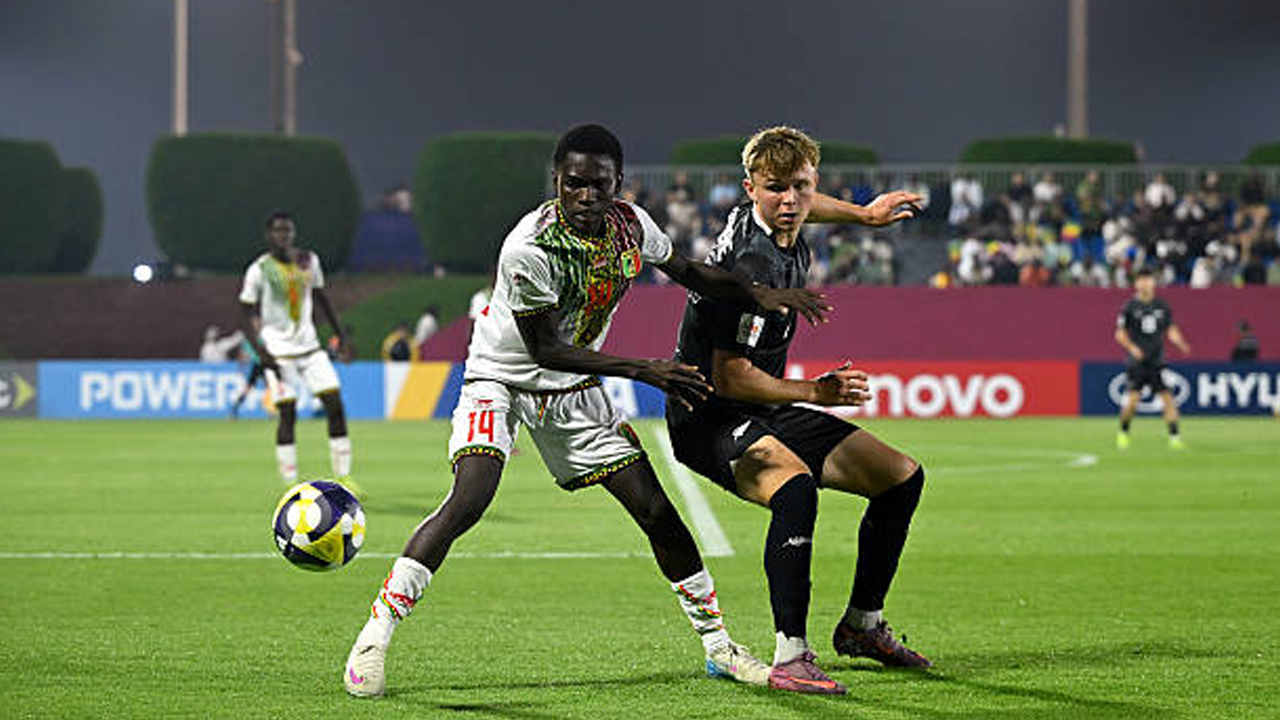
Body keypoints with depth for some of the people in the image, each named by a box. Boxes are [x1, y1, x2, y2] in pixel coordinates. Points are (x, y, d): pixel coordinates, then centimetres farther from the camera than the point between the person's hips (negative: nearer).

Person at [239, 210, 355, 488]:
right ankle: (291, 485, -3)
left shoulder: (309, 261, 6)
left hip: (309, 345, 5)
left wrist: (339, 332, 16)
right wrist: (261, 353, -16)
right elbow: (246, 314, -5)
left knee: (335, 403, -4)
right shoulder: (259, 270, -8)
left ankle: (343, 477, 3)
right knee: (287, 413, -9)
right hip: (278, 350, -5)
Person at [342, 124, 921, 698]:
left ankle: (718, 647, 13)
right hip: (501, 380, -5)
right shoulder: (530, 250, -29)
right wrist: (643, 370, -26)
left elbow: (686, 272, 10)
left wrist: (763, 296, -1)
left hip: (572, 392, 5)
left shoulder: (629, 224, -10)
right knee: (469, 500, -27)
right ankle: (373, 637, -19)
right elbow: (545, 350, -24)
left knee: (655, 511, 0)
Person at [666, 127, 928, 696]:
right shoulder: (755, 264, -26)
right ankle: (790, 657, -39)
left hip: (763, 412, 10)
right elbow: (729, 377, -25)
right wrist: (815, 392, -22)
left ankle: (862, 625, 25)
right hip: (710, 419, -10)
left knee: (902, 477, 10)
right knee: (795, 483, -40)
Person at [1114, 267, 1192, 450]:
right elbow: (1120, 333, 2)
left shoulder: (1162, 306, 8)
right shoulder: (1130, 306, -1)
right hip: (1137, 360, -3)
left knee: (1168, 397, -7)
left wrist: (1181, 344, -7)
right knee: (1133, 398, -9)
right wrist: (1132, 347, -14)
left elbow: (1171, 330, 12)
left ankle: (1174, 437, -4)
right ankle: (1123, 433, 14)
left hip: (1157, 360, 3)